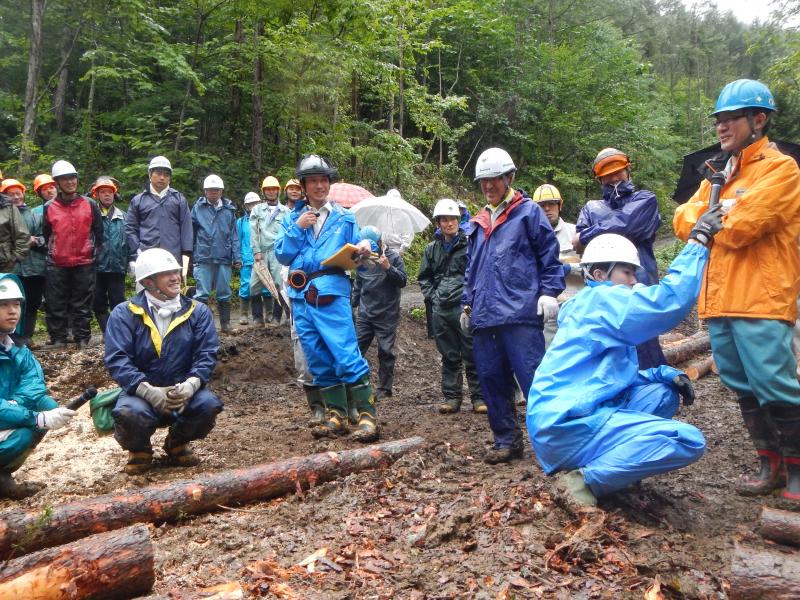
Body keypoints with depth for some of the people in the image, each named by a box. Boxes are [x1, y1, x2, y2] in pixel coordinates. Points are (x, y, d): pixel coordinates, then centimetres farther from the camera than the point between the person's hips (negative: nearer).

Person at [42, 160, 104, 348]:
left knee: (83, 304, 4)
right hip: (56, 265, 1)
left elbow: (98, 232, 9)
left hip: (84, 263, -1)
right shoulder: (49, 207, 3)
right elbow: (46, 235, 14)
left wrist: (93, 252, 8)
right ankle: (58, 339, 13)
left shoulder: (90, 205, 2)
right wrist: (52, 253, 12)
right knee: (56, 304, 4)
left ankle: (83, 339, 11)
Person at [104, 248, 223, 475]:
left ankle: (178, 444, 7)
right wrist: (149, 391, -27)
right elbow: (116, 360, -13)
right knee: (130, 413, -34)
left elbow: (207, 354, -6)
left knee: (209, 404, -28)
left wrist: (190, 384, -25)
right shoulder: (124, 314, -3)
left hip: (184, 390, 2)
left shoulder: (197, 311, 3)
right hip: (141, 391, -2)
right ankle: (139, 450, 5)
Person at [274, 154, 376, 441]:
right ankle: (336, 415, 17)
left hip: (332, 293, -4)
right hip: (301, 296, 4)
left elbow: (355, 252, 10)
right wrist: (297, 229, -4)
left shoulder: (344, 218, 10)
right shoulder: (292, 218, 15)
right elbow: (282, 255, 7)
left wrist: (363, 247, -12)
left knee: (346, 355, -13)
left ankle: (367, 415, -8)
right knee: (318, 360, 8)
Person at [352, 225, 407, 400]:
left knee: (386, 351, 0)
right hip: (365, 315, 4)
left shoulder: (393, 257, -3)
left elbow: (403, 281, -7)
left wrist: (388, 267, -20)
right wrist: (353, 304, 17)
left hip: (387, 315, -4)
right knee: (357, 348, 0)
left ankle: (385, 388, 10)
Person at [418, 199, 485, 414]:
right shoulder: (432, 248, 13)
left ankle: (479, 397, 8)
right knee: (449, 356, 11)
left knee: (472, 354, 0)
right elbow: (424, 277, 21)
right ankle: (451, 396, 19)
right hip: (441, 310, 4)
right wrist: (432, 296, 8)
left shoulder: (469, 243, -2)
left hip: (466, 307, -4)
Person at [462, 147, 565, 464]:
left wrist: (549, 292, -9)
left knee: (534, 378, -7)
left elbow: (549, 254, 0)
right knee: (492, 380, 8)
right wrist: (467, 303, 22)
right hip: (484, 317, 6)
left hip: (520, 313, -6)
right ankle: (507, 441, 19)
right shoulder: (477, 223, 21)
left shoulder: (528, 212, 3)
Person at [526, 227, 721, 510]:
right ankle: (585, 480, -12)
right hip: (568, 425, -10)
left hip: (559, 419, 10)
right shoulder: (602, 299, -7)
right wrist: (699, 240, -8)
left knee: (663, 392, 17)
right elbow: (673, 298, -19)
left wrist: (665, 374, 10)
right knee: (689, 441, -14)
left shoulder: (587, 308, 22)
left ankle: (597, 461, 4)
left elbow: (612, 375, 25)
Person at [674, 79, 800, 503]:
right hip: (719, 301, 8)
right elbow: (683, 219, 10)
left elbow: (739, 228, -18)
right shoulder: (720, 173, 19)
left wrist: (708, 217, 1)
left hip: (760, 302, -8)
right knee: (744, 388, 13)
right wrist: (721, 213, -8)